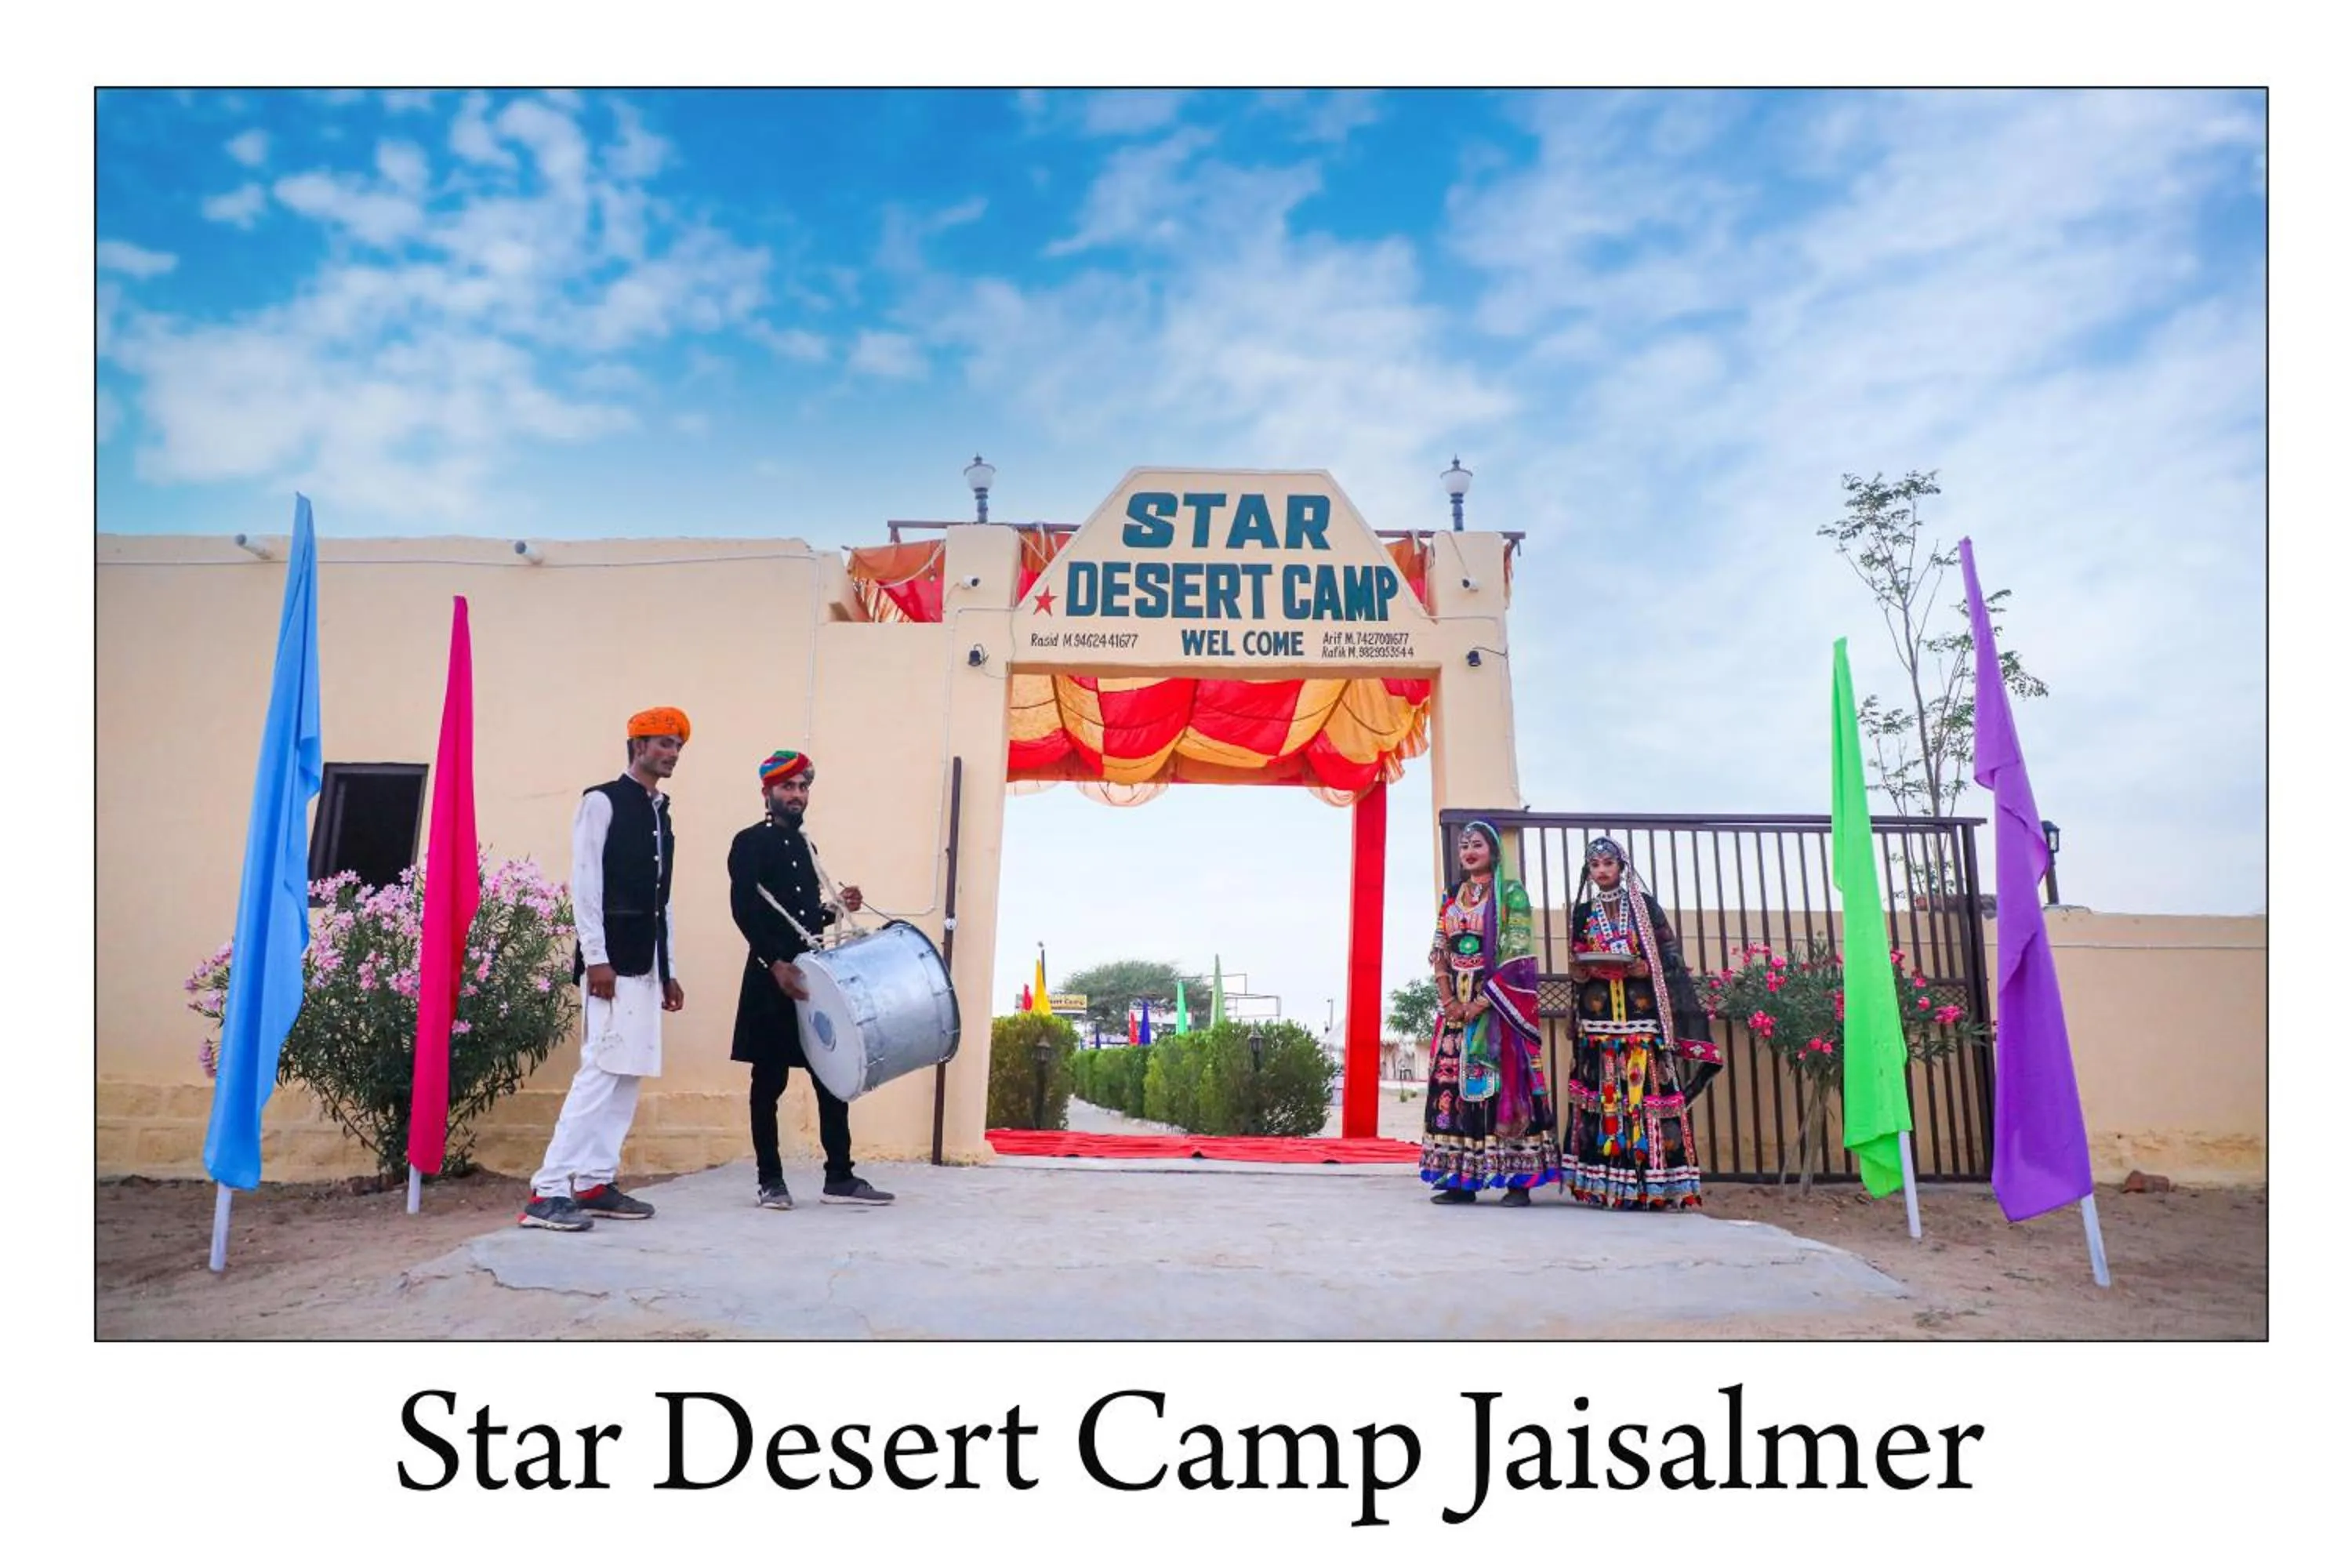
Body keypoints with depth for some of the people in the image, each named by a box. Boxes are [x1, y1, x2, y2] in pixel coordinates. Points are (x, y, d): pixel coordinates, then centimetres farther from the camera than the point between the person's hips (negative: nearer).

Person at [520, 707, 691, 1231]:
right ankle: (549, 1190, -13)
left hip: (646, 964, 8)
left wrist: (668, 970, 17)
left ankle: (596, 1183, 11)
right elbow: (584, 884, -11)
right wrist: (595, 958, -17)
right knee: (602, 1071, -14)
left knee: (628, 1075, 6)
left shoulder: (661, 814, 19)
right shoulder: (602, 801, -3)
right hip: (611, 960, -8)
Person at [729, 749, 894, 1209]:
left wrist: (838, 909, 6)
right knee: (770, 1081, 0)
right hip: (770, 980, -7)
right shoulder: (750, 843, -3)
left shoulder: (805, 847, 20)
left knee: (833, 1077, 4)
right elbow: (744, 911, -14)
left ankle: (840, 1178, 9)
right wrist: (776, 963, -21)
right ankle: (771, 1182, 8)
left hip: (810, 975, 7)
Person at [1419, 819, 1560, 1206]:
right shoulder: (1451, 898, 15)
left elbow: (1517, 954, -9)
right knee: (1453, 1083, 1)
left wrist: (1482, 1002, -14)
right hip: (1456, 1004, 5)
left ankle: (1519, 1180, -5)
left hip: (1499, 1003, -5)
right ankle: (1460, 1179, 5)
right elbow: (1438, 952, 11)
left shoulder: (1511, 894, -1)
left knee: (1504, 1081, -8)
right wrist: (1449, 1001, -4)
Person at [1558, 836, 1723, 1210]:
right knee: (1602, 1094, -3)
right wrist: (1582, 971, -9)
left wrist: (1643, 968, -16)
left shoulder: (1644, 905, 6)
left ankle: (1655, 1184, -5)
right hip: (1598, 1021, 2)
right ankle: (1604, 1183, -1)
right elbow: (1575, 967, 14)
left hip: (1643, 1018, -2)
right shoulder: (1582, 913, 13)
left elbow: (1670, 956, 2)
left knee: (1648, 1092, -8)